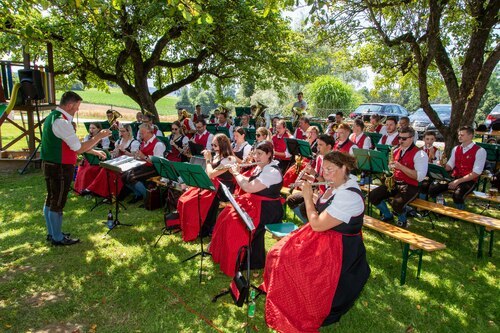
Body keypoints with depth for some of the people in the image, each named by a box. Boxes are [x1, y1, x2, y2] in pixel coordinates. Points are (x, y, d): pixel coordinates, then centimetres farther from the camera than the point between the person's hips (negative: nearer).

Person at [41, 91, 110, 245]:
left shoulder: (53, 117, 11)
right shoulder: (62, 122, -22)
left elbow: (73, 144, 15)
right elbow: (79, 149, -21)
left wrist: (94, 152, 16)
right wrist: (99, 136, -12)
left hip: (50, 165, 10)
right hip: (60, 168, -10)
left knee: (51, 200, 19)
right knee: (57, 203, 3)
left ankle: (52, 233, 34)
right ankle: (57, 238, 17)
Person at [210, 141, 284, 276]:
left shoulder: (272, 172, -21)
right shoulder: (261, 167, 10)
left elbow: (248, 188, -27)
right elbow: (249, 182, 20)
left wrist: (236, 173, -12)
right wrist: (237, 173, 5)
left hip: (266, 209, -10)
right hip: (253, 202, 10)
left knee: (235, 222, -21)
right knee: (227, 215, 2)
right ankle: (226, 254, 18)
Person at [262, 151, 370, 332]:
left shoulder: (349, 196, -28)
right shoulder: (337, 185, 2)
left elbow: (317, 225, -26)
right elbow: (319, 212, 14)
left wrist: (308, 197, -15)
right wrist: (309, 191, 0)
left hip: (339, 250, -9)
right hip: (323, 237, 9)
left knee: (286, 261, -14)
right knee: (279, 253, 4)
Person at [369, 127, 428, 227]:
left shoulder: (420, 154, -11)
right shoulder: (396, 151, 12)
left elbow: (420, 177, -20)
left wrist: (401, 167, -23)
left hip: (410, 186, -7)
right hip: (394, 183, 7)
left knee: (396, 203, -34)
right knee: (372, 196, -11)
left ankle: (402, 220, 3)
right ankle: (387, 216, 14)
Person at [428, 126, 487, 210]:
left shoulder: (480, 151, -6)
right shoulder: (456, 149, 12)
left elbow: (476, 173, -14)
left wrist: (458, 181, -20)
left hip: (469, 181, -5)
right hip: (454, 178, 5)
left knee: (457, 195, -37)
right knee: (432, 188, -19)